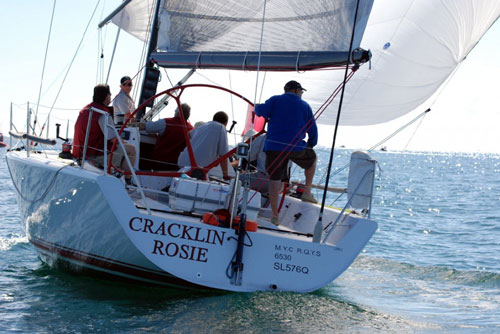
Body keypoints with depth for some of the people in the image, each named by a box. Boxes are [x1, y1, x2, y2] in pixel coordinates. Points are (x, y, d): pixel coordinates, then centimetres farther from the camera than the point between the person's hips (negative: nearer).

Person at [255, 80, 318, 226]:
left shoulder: (275, 100, 8)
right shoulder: (305, 106, 12)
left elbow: (261, 111, -7)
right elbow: (313, 129, 14)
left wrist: (257, 106, 17)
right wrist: (311, 144, 31)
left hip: (273, 146, 0)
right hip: (295, 147, 0)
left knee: (275, 180, 5)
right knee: (312, 159, 30)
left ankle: (275, 216, 2)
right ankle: (307, 192, 29)